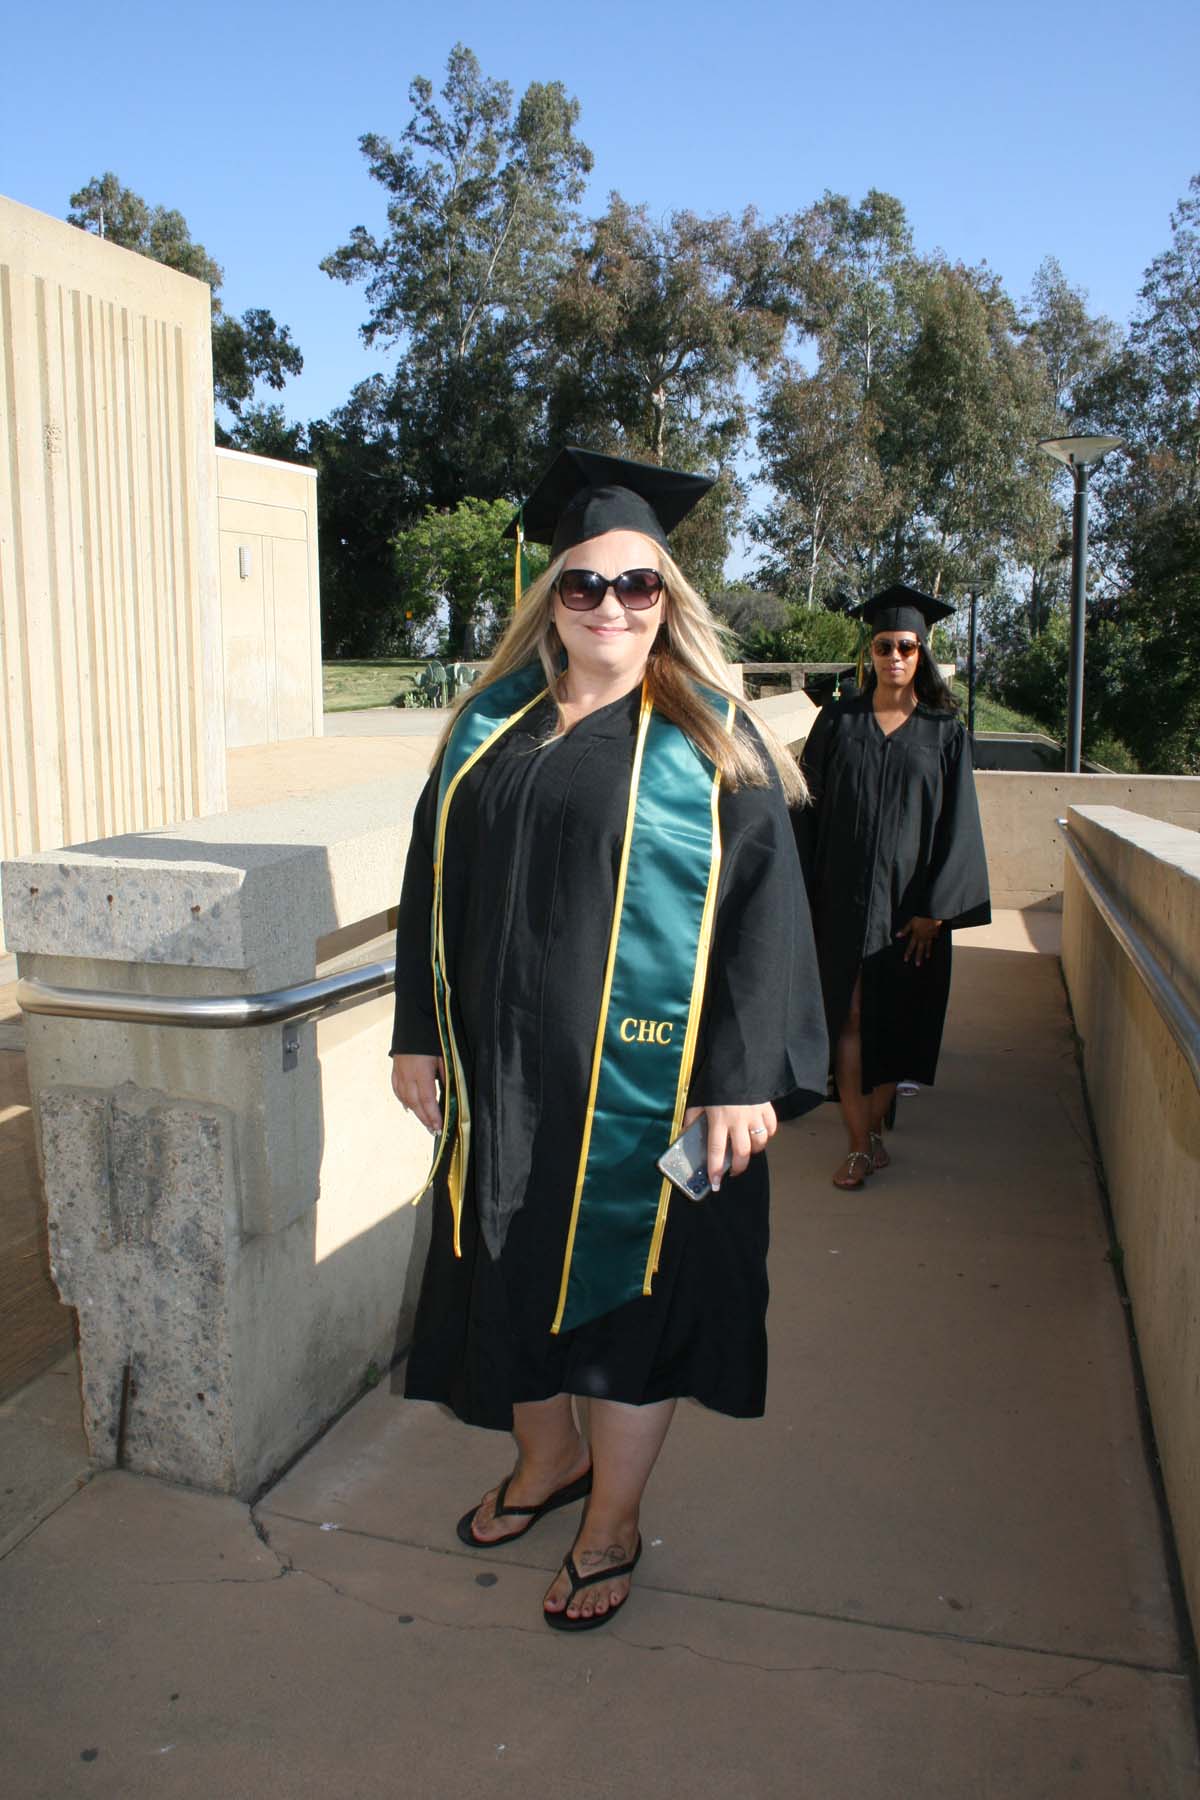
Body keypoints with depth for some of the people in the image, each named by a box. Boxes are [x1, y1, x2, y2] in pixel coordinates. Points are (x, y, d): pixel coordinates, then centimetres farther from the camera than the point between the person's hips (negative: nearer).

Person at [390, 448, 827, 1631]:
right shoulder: (492, 725, 5)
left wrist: (743, 1079, -15)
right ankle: (548, 1460, 44)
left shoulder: (707, 738, -6)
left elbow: (762, 906, -9)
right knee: (515, 1270, 18)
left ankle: (611, 1527, 31)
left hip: (642, 1083, -4)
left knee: (629, 1282, 8)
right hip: (506, 1069, 5)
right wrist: (420, 1033, 7)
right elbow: (435, 883, 9)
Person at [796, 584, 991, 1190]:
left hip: (908, 899, 0)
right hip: (843, 895, 0)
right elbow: (811, 809, 3)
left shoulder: (944, 733, 2)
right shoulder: (838, 721, 4)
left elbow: (956, 822, -1)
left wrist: (934, 909, -8)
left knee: (895, 1015, 8)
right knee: (848, 1014, -2)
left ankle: (875, 1123, 25)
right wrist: (805, 891, -4)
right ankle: (860, 1144, 3)